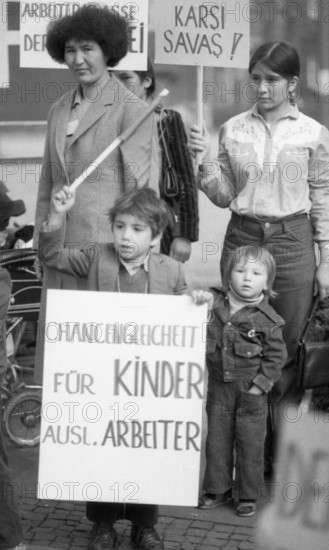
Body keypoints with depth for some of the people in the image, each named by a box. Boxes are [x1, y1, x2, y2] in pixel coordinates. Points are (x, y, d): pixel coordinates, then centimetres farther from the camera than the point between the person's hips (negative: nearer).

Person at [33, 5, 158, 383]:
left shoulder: (132, 111, -7)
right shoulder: (59, 111, 12)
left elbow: (143, 189, -9)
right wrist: (41, 244, 13)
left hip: (106, 243, -6)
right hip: (61, 245, 6)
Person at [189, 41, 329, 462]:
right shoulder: (233, 130, 3)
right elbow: (224, 197, 6)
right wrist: (202, 161, -11)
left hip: (292, 243, -1)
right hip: (242, 238, 2)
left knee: (286, 350, 3)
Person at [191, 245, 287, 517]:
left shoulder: (266, 318, -11)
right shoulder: (215, 302, -2)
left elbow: (277, 356, -7)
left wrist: (260, 384, -12)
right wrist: (199, 297, -15)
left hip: (250, 391, -3)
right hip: (219, 386, 3)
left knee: (250, 444, 5)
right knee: (217, 441, 13)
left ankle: (249, 496, 20)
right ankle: (217, 489, 28)